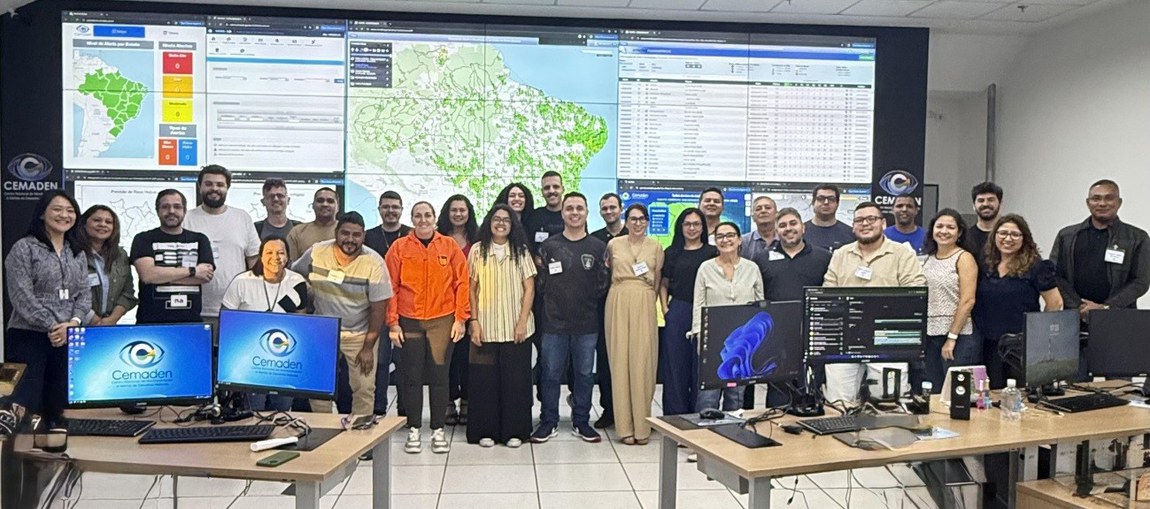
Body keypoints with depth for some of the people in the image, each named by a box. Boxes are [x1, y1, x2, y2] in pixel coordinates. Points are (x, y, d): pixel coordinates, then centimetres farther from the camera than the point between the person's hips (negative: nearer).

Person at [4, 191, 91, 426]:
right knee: (25, 406, -8)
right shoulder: (24, 248, -4)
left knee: (58, 406, 10)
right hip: (28, 337, -5)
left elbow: (84, 293, 8)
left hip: (68, 339, 5)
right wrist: (51, 326, -16)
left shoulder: (77, 252, 14)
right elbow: (22, 296, -11)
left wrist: (74, 322, -10)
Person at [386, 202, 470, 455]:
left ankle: (438, 430, 15)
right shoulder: (399, 247, 2)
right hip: (409, 321, 0)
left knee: (439, 375, 4)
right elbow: (391, 287, 2)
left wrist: (460, 318, -3)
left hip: (442, 320, 0)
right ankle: (414, 430, 17)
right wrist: (393, 323, -3)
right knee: (412, 376, 6)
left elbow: (462, 283, 3)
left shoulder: (450, 246, 3)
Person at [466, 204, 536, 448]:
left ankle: (514, 431, 14)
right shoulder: (477, 251, 4)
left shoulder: (521, 251, 5)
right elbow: (472, 289, 5)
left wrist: (522, 322, -6)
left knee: (515, 379, 3)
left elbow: (529, 289, 2)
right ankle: (485, 430, 15)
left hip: (515, 328, 0)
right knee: (485, 379, 3)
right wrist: (474, 322, -2)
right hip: (485, 327, 0)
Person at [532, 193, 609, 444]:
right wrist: (550, 305, -3)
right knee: (550, 373, 5)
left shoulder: (598, 247, 4)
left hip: (587, 323, 1)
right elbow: (539, 282, 3)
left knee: (584, 374, 9)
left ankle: (581, 421, 22)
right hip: (554, 322, 0)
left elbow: (604, 284, 4)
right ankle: (548, 422, 17)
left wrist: (590, 303, -1)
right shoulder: (549, 246, 4)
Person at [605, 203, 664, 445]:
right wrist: (621, 287, 11)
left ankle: (642, 425, 5)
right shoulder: (614, 244, 7)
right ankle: (624, 426, 4)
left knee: (643, 361, -3)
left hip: (644, 304, 0)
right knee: (620, 361, -1)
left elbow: (657, 281, 13)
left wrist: (648, 298, 8)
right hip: (619, 303, 0)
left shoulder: (655, 247, 8)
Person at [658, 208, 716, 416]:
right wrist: (665, 308, 4)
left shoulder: (712, 253, 3)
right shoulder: (671, 252, 9)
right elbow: (663, 284, 15)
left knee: (701, 366, 4)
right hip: (677, 314, 2)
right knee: (676, 365, 6)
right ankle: (675, 414, 16)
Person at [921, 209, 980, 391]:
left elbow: (967, 301, -12)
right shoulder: (928, 259, 12)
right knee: (934, 392, 11)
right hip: (930, 335, 6)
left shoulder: (964, 258, -5)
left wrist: (951, 337, -15)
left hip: (958, 336, -6)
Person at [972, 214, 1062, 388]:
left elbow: (1055, 304, -3)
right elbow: (976, 301, 18)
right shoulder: (985, 265, 7)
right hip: (991, 346, 4)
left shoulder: (1036, 267, -6)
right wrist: (982, 328, 11)